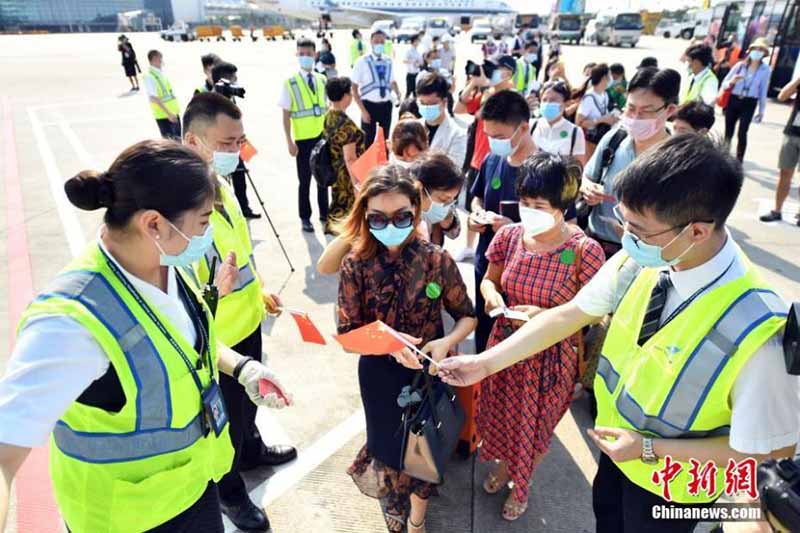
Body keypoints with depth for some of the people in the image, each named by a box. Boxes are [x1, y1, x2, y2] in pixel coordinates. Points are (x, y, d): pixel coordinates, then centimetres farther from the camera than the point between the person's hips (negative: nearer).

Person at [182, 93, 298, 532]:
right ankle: (230, 493, 43)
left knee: (249, 398, 30)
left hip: (248, 319, 8)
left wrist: (260, 291, 18)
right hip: (217, 338, -8)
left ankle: (252, 450, 58)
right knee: (227, 418, 16)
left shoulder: (221, 183, -2)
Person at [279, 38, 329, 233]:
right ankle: (305, 218, 16)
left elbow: (327, 108, 10)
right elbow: (286, 115, -7)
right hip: (303, 139, -4)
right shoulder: (290, 83, -7)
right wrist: (289, 141, -12)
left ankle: (324, 214, 27)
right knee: (304, 180, 4)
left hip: (323, 136, 4)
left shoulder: (322, 80, 5)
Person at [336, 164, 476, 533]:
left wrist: (446, 343, -25)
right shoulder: (355, 265, -16)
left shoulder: (437, 260, -16)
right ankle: (394, 495, 59)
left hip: (428, 369, 0)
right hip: (379, 373, 0)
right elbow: (347, 335, -14)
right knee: (388, 443, 22)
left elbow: (468, 317, -6)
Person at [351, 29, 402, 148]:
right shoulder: (362, 62, -8)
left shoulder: (388, 61, 5)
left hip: (386, 105, 4)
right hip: (369, 105, -4)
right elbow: (354, 88, -8)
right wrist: (363, 110, -15)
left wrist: (398, 94, -2)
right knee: (368, 141, 3)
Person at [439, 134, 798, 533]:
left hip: (669, 482, -4)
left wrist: (649, 448, -21)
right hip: (617, 441, 4)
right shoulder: (639, 259, -22)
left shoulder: (752, 328, -37)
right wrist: (485, 363, -13)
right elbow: (568, 315, -12)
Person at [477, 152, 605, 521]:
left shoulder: (585, 251, -23)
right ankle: (502, 464, 59)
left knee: (533, 425, 20)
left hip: (550, 356, -3)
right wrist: (491, 294, -18)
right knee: (501, 415, 25)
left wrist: (544, 315, -28)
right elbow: (489, 279, 4)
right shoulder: (509, 236, -11)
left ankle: (521, 484, 52)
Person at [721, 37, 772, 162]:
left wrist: (761, 110, 6)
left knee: (742, 134, -11)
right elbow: (724, 83, 1)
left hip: (749, 104, -1)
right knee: (728, 132, 7)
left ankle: (738, 162, -4)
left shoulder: (766, 69, 0)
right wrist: (732, 82, -23)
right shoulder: (740, 65, 1)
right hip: (733, 100, 2)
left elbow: (763, 91, 5)